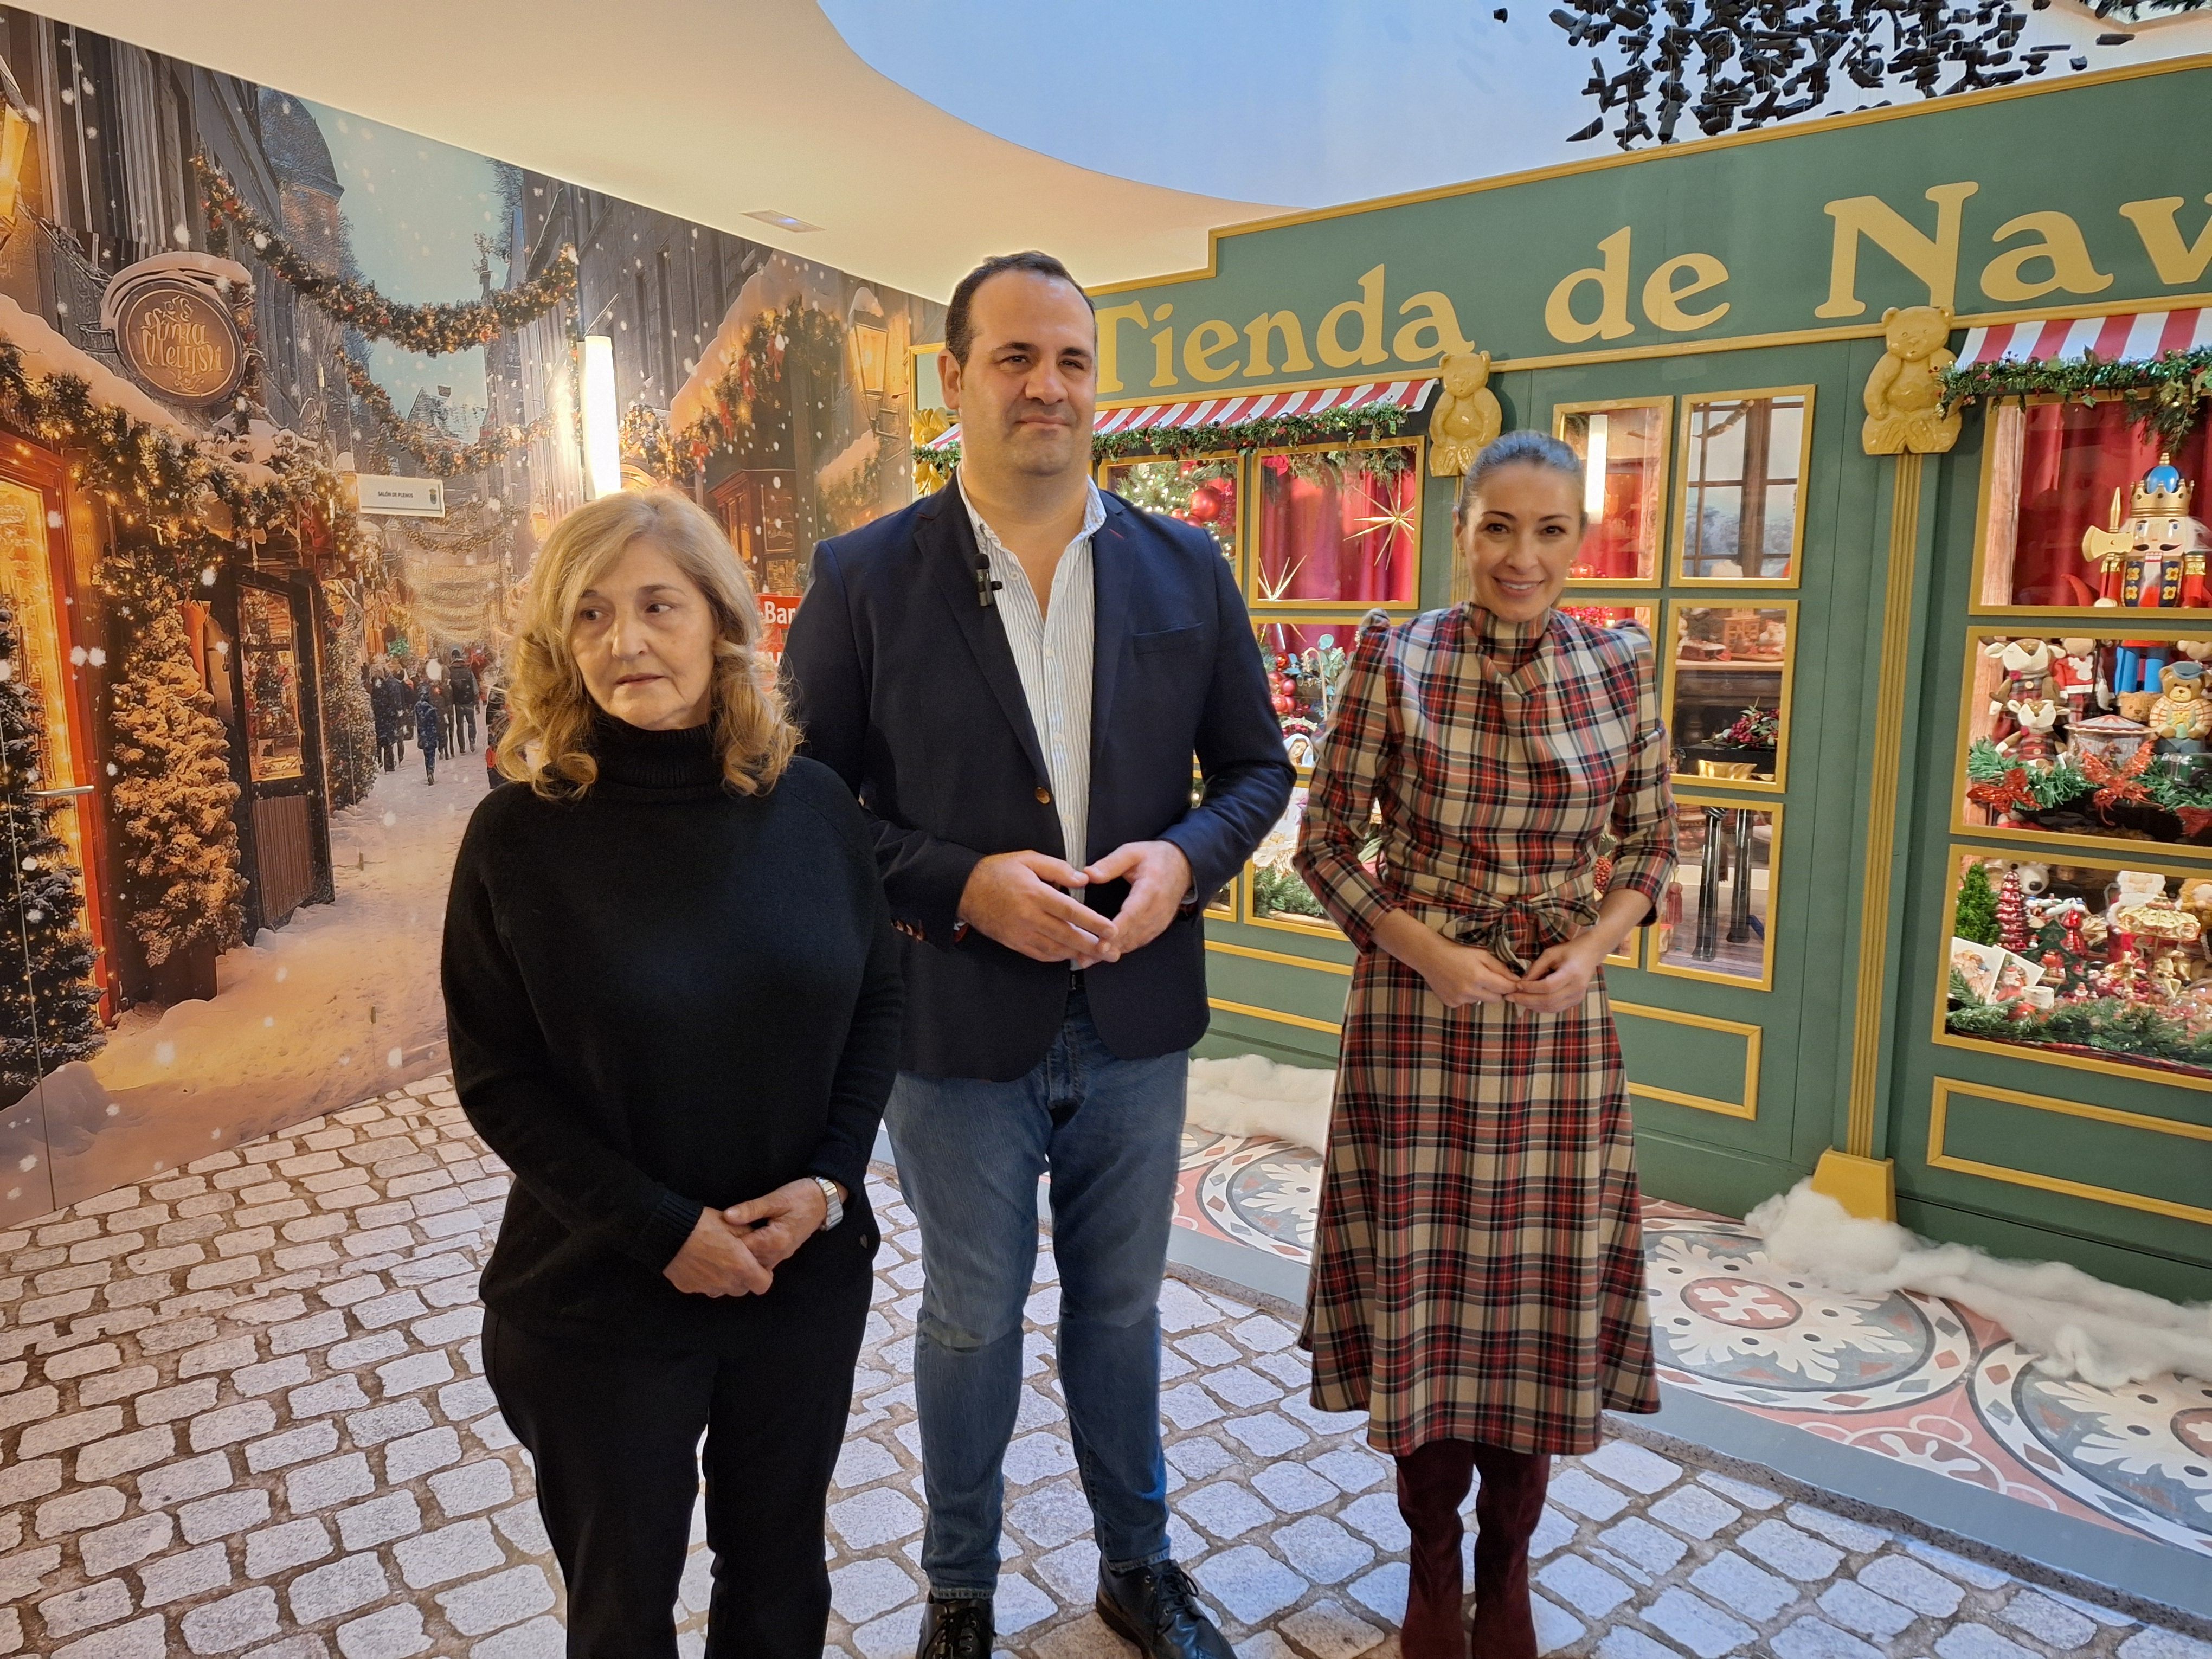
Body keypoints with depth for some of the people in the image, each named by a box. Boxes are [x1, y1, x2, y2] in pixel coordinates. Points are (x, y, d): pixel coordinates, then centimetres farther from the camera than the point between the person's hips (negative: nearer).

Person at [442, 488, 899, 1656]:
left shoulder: (813, 806, -5)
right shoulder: (521, 833, -12)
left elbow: (878, 1002, 2)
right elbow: (497, 1077, -10)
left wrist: (829, 1180, -11)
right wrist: (662, 1228, -16)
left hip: (808, 1278, 2)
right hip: (597, 1299, -2)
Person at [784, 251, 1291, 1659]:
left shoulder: (1187, 570, 0)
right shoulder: (865, 579, -8)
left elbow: (1258, 767, 5)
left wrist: (1184, 857, -15)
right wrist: (962, 886, -21)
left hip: (1138, 1018, 3)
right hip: (957, 1023, -2)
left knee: (1121, 1305, 20)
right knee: (973, 1319, 17)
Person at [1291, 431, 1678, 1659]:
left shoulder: (1619, 666, 0)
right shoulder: (1393, 658, -7)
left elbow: (1650, 842, 9)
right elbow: (1326, 841, -3)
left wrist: (1593, 944, -7)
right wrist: (1423, 948, -14)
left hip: (1559, 1015, 2)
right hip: (1414, 1008, -2)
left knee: (1542, 1281, 10)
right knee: (1420, 1276, 9)